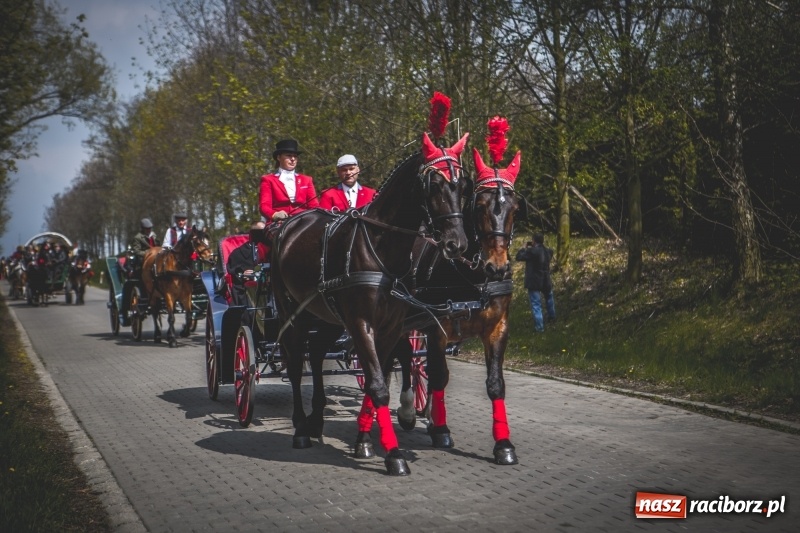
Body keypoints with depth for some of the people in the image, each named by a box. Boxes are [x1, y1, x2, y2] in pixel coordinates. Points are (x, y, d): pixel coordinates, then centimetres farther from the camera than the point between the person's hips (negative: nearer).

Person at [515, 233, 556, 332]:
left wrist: (525, 248, 2)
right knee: (549, 297, 32)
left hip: (534, 282, -6)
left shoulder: (532, 251, -21)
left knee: (536, 304, -3)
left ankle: (539, 326, -6)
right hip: (546, 281, 6)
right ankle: (552, 315, 50)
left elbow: (519, 257, -15)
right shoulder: (548, 251, -1)